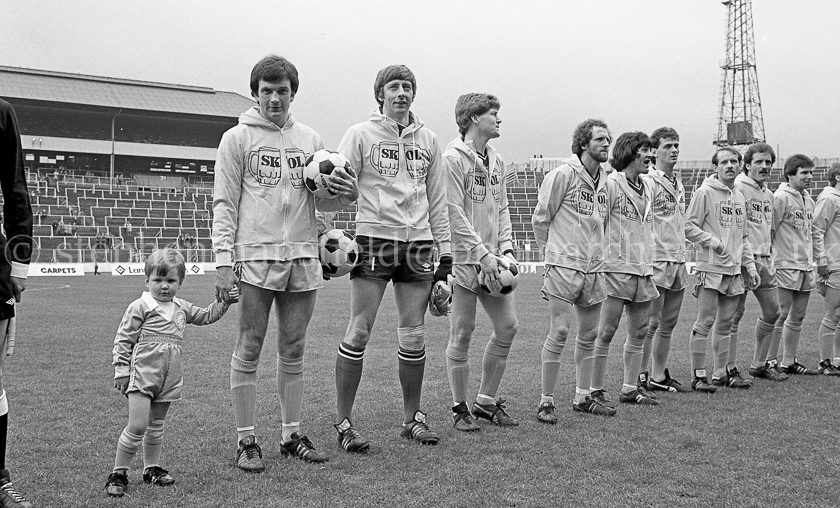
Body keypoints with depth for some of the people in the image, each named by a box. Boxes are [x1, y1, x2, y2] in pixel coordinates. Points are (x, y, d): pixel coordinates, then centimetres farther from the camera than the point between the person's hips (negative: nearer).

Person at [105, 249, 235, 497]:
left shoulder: (181, 307, 12)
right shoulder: (140, 307, -7)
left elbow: (205, 316, 28)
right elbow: (123, 339, -6)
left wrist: (223, 302, 15)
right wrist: (121, 370, -9)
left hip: (169, 378, 6)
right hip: (142, 374, -6)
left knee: (156, 425, 17)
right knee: (137, 425, -12)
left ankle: (152, 468, 29)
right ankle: (118, 473, -2)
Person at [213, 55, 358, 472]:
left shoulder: (310, 139, 14)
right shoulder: (237, 139, 3)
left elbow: (320, 200, 16)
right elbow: (224, 203, -1)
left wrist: (345, 195, -8)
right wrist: (224, 260, -9)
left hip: (303, 257, 4)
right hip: (256, 255, -4)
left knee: (293, 351, 9)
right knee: (249, 350, 0)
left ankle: (292, 435, 17)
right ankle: (246, 440, 7)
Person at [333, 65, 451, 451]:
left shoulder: (427, 140, 15)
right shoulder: (360, 135, 3)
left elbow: (437, 200, 17)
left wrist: (445, 252, 12)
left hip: (418, 242, 4)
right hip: (373, 239, -4)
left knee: (414, 335, 6)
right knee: (359, 331, -7)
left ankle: (412, 417, 18)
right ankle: (343, 422, 2)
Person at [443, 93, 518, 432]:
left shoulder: (496, 160, 15)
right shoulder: (454, 157, -9)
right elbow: (454, 213, -14)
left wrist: (505, 249, 3)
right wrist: (482, 254, -17)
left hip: (491, 259, 8)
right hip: (463, 258, -7)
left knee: (507, 327, 6)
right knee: (462, 333, -1)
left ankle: (486, 403, 20)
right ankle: (460, 408, 13)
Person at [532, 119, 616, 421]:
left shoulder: (604, 180, 12)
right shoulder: (563, 175, -9)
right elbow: (539, 219, -4)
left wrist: (595, 254, 15)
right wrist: (552, 255, 4)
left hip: (594, 268, 7)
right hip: (564, 267, -7)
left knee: (588, 335, 12)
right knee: (559, 333, -7)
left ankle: (582, 397, 24)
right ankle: (546, 402, 1)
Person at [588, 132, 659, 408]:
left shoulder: (646, 188, 17)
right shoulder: (611, 183, -8)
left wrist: (649, 264, 19)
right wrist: (600, 260, -13)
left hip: (643, 271, 8)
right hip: (617, 268, -8)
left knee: (639, 332, 10)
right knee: (606, 331, -4)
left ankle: (630, 388, 19)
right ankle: (595, 390, 2)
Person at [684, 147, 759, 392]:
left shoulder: (739, 196, 17)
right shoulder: (705, 193, -6)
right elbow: (689, 227, -9)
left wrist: (750, 266, 16)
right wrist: (714, 242, -19)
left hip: (734, 270, 7)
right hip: (711, 268, -7)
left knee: (725, 323, 12)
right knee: (705, 321, -7)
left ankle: (721, 373, 20)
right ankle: (698, 375, -1)